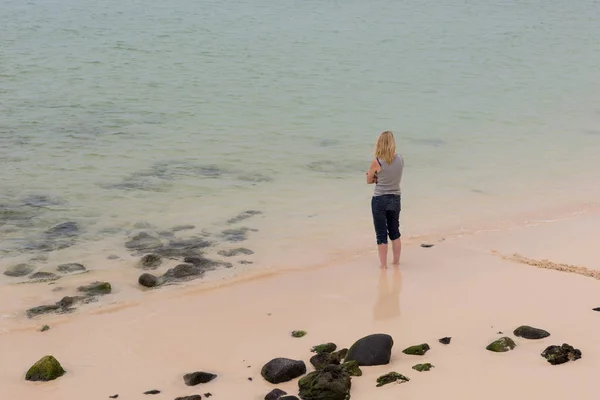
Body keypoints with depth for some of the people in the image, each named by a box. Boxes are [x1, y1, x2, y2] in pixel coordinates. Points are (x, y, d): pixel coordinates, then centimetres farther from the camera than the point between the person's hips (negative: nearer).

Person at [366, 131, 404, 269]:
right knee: (395, 232, 19)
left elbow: (369, 180, -3)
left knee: (381, 234, 5)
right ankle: (396, 261, 27)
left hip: (380, 200, -5)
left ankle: (383, 263, 11)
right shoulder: (400, 159, -3)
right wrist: (381, 177, 0)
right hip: (395, 199, 5)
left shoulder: (376, 162, -16)